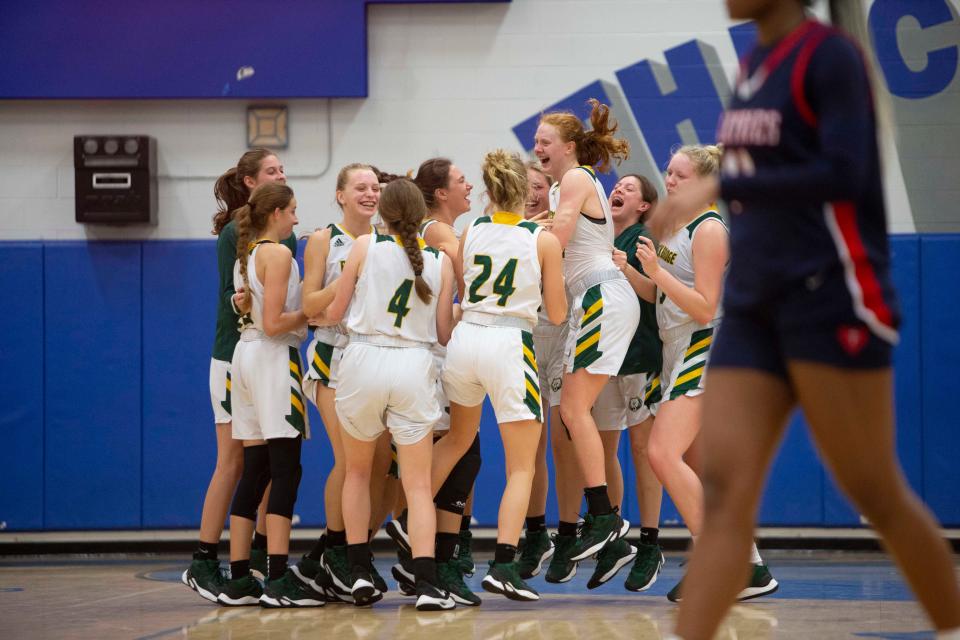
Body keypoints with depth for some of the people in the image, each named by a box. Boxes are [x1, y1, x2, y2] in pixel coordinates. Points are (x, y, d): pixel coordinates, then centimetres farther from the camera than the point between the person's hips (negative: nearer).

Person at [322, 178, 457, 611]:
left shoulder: (365, 246, 0)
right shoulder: (441, 260, 5)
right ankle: (426, 584, -11)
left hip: (364, 360, 0)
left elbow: (334, 313, 5)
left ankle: (359, 574, 15)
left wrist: (322, 312, 28)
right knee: (418, 485, 3)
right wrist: (455, 312, 29)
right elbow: (443, 334, 8)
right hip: (415, 366, 1)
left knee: (357, 470, 20)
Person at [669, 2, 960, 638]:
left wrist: (721, 188, -23)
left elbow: (843, 173, -22)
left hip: (829, 302, -7)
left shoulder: (829, 55, -10)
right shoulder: (756, 61, 15)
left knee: (877, 494, 1)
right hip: (754, 307, 7)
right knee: (726, 494, -5)